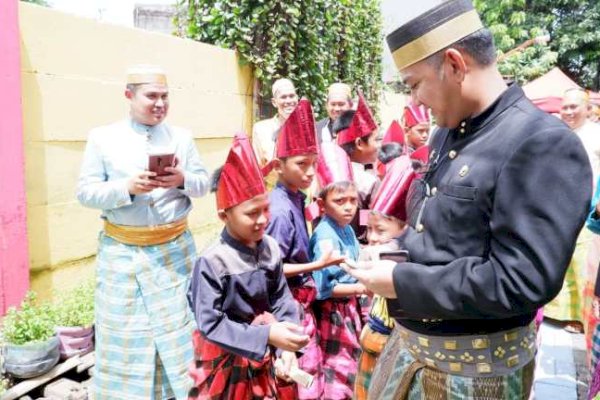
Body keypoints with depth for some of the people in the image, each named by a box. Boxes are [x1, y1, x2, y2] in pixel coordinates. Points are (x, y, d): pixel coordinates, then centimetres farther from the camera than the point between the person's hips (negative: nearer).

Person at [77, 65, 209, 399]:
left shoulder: (182, 137, 6)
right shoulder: (102, 137, 0)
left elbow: (204, 184, 7)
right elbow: (86, 192, -3)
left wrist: (182, 180, -15)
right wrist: (127, 187, -19)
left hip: (175, 248, 2)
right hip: (122, 252, -1)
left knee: (176, 328, 8)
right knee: (126, 333, 5)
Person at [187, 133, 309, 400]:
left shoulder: (270, 248, -8)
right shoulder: (212, 262, -23)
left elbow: (282, 299, -1)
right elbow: (210, 324, -22)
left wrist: (286, 348, -12)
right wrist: (267, 335, -27)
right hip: (227, 363, -5)